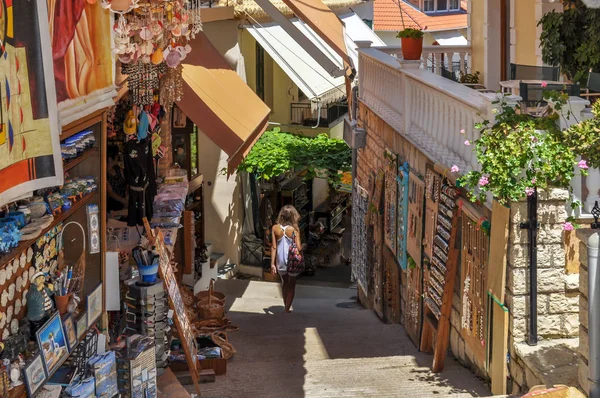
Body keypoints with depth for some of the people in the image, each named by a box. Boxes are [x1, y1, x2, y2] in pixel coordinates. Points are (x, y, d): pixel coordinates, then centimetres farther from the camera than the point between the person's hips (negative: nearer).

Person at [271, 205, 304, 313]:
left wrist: (272, 263, -3)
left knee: (284, 283, 25)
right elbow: (298, 247, -18)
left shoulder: (275, 228, -8)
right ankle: (287, 309, 16)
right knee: (291, 285, 14)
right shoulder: (295, 229, -15)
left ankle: (286, 306, 36)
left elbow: (274, 247, -7)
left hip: (280, 261, 3)